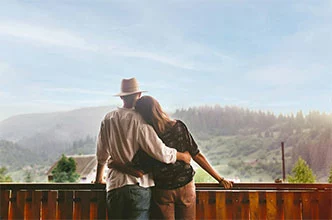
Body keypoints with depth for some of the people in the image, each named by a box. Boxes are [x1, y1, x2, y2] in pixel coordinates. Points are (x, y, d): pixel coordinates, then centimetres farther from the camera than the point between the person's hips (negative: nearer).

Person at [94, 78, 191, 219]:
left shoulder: (108, 119, 5)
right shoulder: (139, 120, -11)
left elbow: (102, 154, 14)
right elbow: (160, 152, -14)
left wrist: (99, 178, 30)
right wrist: (183, 156, 3)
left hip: (114, 185, 5)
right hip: (139, 186, -4)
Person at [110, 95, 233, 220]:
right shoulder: (179, 127, -10)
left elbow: (139, 172, -17)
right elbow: (197, 156, -7)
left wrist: (114, 165, -4)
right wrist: (220, 179, 1)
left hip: (162, 193, -2)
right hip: (186, 187, 2)